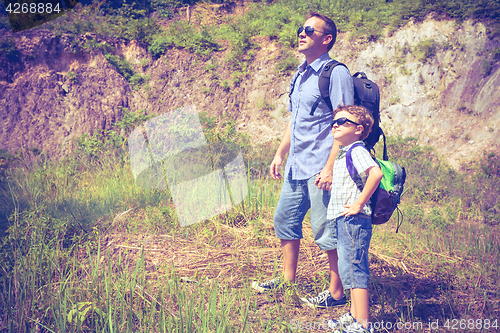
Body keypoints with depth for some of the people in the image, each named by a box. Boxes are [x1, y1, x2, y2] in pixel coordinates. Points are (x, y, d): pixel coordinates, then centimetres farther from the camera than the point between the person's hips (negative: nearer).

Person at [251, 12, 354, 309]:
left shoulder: (336, 73, -11)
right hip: (296, 166, 9)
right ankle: (288, 280, 31)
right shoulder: (301, 74, 16)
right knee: (285, 220, 16)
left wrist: (331, 168, -23)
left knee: (327, 232, -1)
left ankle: (337, 293, 13)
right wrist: (280, 154, 18)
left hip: (320, 169, -9)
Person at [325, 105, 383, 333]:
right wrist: (328, 178, 18)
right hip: (343, 220, 11)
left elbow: (376, 173, -30)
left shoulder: (357, 150, -14)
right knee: (347, 268, 17)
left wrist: (359, 203, -26)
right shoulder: (343, 153, 18)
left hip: (353, 220, -11)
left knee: (354, 269, -8)